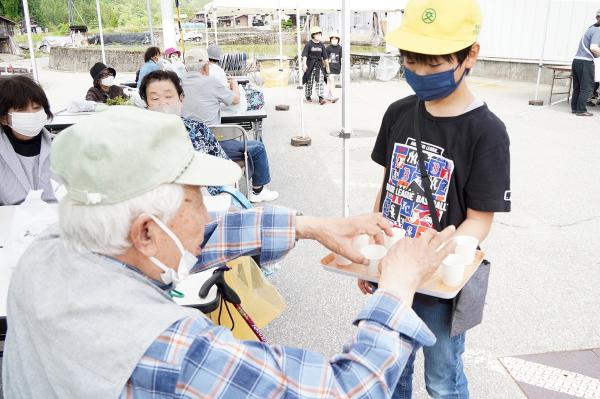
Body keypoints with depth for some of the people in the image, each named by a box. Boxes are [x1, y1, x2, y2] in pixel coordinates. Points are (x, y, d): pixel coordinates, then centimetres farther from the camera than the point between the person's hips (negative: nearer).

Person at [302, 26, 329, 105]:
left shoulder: (321, 45, 5)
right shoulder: (309, 44, -7)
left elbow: (325, 57, 10)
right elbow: (304, 55, -10)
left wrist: (327, 67, 13)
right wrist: (304, 64, -22)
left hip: (319, 64, 2)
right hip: (310, 64, -2)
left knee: (320, 81, -10)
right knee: (309, 81, 8)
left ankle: (321, 97, -13)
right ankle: (308, 96, 27)